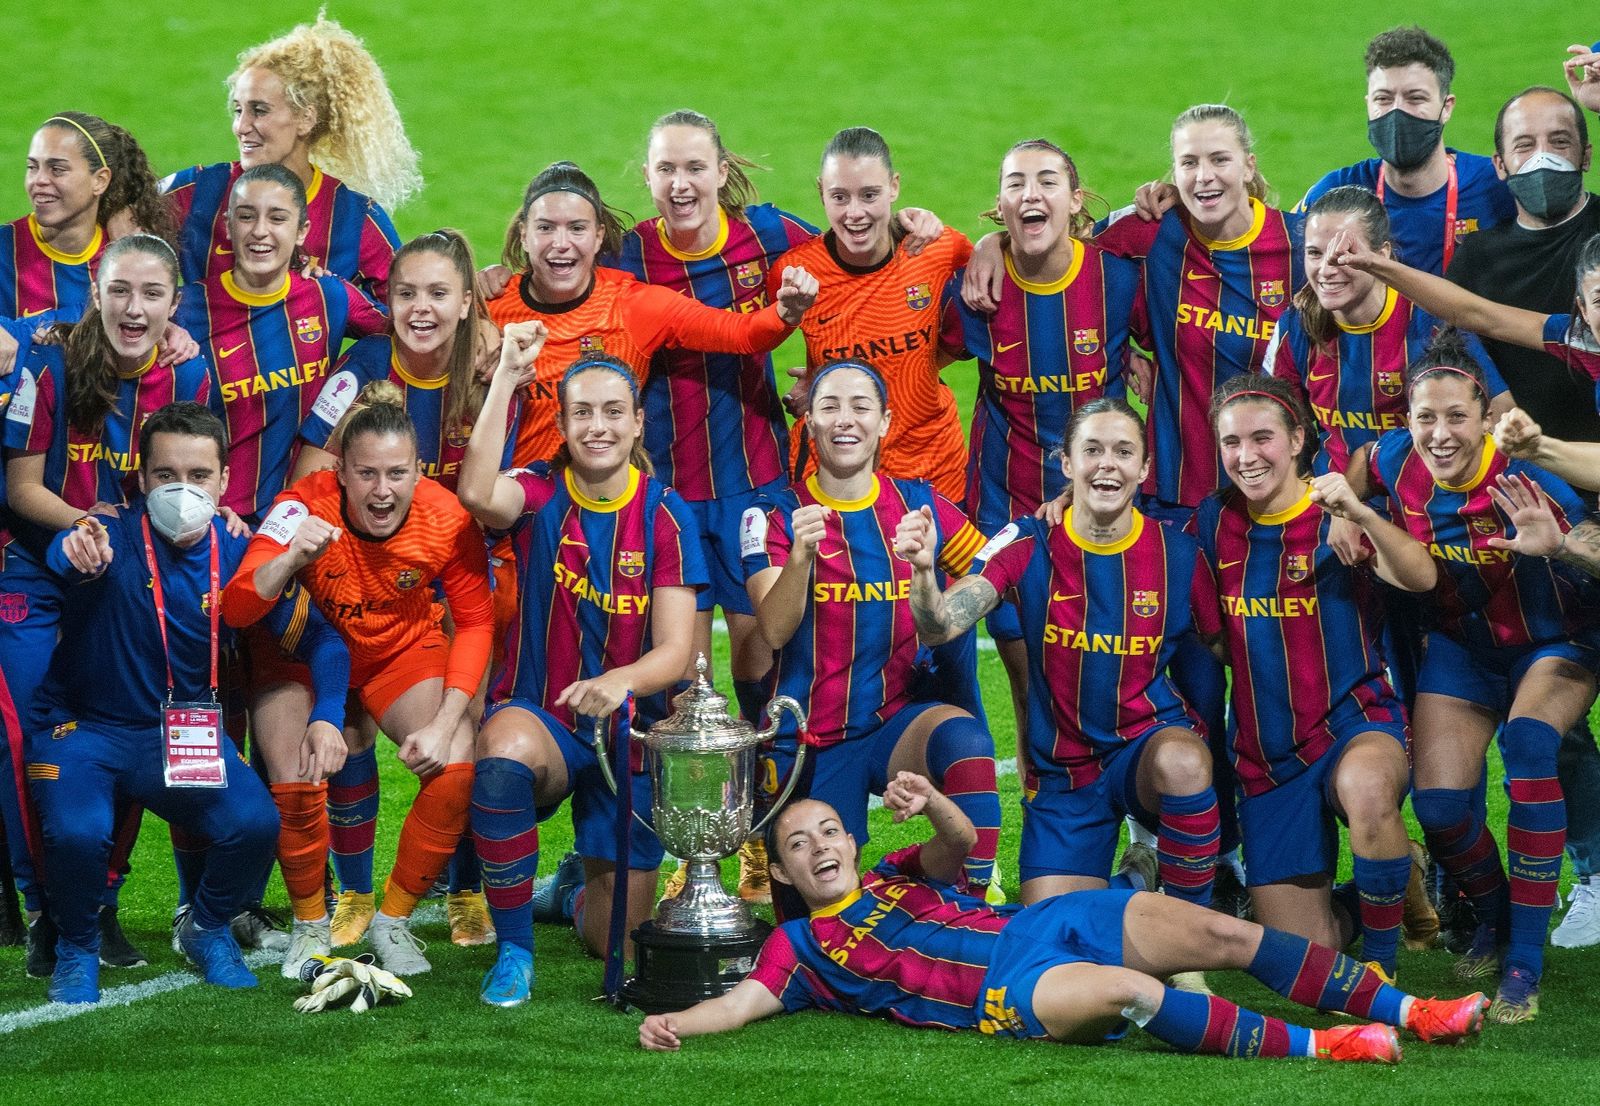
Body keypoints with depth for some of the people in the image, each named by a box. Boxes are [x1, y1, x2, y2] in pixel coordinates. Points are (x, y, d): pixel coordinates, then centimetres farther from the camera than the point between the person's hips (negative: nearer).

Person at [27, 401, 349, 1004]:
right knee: (78, 832, -31)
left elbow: (320, 638, 2)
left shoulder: (237, 558, -5)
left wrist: (327, 717, -16)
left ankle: (208, 929, 12)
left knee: (255, 823, -21)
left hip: (183, 732, 3)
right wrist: (77, 552, -67)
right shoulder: (114, 536, -17)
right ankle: (77, 947, 2)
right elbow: (64, 553, -42)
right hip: (83, 727, -3)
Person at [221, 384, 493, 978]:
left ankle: (394, 920, 3)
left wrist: (445, 721, -21)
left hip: (405, 651, 1)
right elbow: (234, 610, -36)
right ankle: (310, 924, 7)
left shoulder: (447, 521, -25)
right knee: (296, 784, -22)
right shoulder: (307, 506, -30)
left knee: (456, 771, -20)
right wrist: (291, 557, -55)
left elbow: (476, 622, -11)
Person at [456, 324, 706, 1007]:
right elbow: (478, 495, -31)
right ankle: (514, 950, -21)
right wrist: (507, 378, -33)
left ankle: (582, 889, 42)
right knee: (505, 751, -40)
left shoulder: (666, 518, -6)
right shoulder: (543, 497, -6)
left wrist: (620, 682, -36)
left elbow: (676, 649, -14)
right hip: (539, 716, -1)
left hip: (629, 734, 1)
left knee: (615, 944, 1)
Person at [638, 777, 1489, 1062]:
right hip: (1004, 991, -6)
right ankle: (1311, 1045, -31)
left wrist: (931, 804, -14)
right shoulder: (804, 944, 12)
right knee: (1129, 991, -35)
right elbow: (746, 1000, -1)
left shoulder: (894, 877, 25)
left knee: (1222, 932, -9)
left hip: (1046, 922, 6)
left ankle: (1406, 1010, -8)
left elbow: (961, 843, 10)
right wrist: (675, 1023, -21)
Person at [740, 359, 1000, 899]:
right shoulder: (777, 517, -4)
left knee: (965, 741, -34)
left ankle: (977, 901, -21)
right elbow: (775, 630, -17)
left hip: (901, 718, 0)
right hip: (810, 741, 0)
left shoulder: (920, 507, 2)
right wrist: (801, 556, -36)